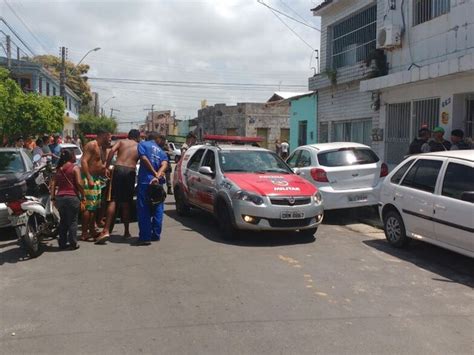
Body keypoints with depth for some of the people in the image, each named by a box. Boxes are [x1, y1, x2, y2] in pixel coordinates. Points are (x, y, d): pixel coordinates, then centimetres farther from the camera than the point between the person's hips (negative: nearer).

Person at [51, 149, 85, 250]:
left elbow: (53, 184, 11)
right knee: (73, 221, 2)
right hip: (72, 197, -5)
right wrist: (83, 195, -4)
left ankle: (62, 243, 18)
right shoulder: (75, 167, -4)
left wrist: (53, 197, 14)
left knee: (63, 221, 15)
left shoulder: (59, 169, 13)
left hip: (59, 197, 5)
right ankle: (73, 243, 4)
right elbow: (79, 183, -13)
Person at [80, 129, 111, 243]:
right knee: (88, 207, -11)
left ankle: (92, 230, 20)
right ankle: (84, 233, -9)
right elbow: (84, 161, -21)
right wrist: (89, 179, -26)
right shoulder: (91, 145, -11)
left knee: (95, 207, 13)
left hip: (97, 178, 10)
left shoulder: (101, 148, 18)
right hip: (89, 178, -10)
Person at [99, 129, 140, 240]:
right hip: (130, 171, 1)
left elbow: (112, 150, -3)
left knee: (113, 200, 0)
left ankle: (106, 230, -11)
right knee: (126, 203, 10)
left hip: (118, 169, 0)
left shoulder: (121, 142, 16)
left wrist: (106, 166, -2)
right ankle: (126, 232, 17)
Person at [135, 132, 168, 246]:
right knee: (157, 209, 13)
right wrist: (157, 176, -15)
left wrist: (154, 173, -7)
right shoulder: (162, 152, 18)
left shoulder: (143, 144, 8)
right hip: (158, 183, 5)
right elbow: (164, 165, -2)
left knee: (144, 210, -4)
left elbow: (144, 158, -9)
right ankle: (156, 235, 18)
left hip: (145, 181, -5)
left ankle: (145, 237, -7)